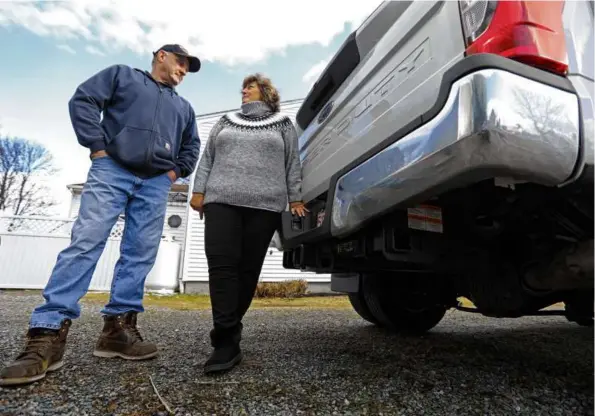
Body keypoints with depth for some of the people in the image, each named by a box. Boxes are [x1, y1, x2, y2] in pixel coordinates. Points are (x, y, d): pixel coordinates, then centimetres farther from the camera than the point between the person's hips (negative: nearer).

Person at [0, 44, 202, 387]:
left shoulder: (183, 107, 27)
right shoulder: (123, 75, 16)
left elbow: (192, 144, 28)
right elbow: (83, 100, 5)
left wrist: (177, 170, 10)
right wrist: (97, 146, -6)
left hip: (156, 183, 4)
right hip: (112, 170, -4)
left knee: (141, 254, -4)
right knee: (85, 242, -13)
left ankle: (118, 328, 1)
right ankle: (48, 333, -11)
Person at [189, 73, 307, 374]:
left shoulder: (283, 125, 17)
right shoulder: (226, 122, 23)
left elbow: (293, 163, 12)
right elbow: (207, 158, 18)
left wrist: (295, 198, 3)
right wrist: (198, 190, 7)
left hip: (265, 205, -1)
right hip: (221, 200, 2)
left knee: (248, 269, -2)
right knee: (222, 265, -13)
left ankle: (227, 335, 11)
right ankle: (227, 341, -12)